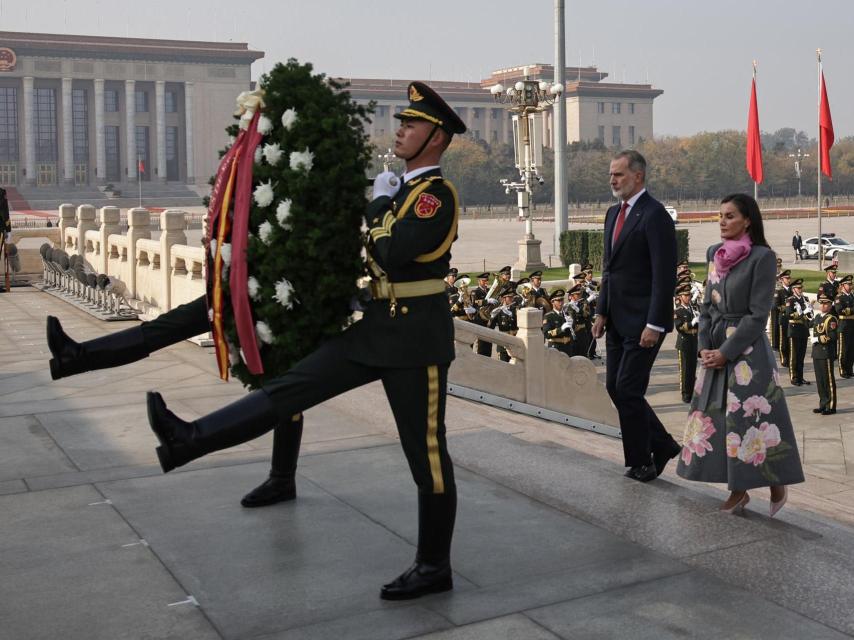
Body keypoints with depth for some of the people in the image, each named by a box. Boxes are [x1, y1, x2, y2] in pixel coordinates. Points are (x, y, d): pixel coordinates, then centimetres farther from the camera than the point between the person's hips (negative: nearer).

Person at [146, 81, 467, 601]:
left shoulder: (438, 194, -14)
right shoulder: (406, 188, 15)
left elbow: (393, 253, -26)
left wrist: (380, 203, -12)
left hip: (415, 338, -8)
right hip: (375, 329, 9)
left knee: (426, 452, 2)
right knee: (293, 388, 3)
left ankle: (434, 567, 14)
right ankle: (188, 441, 3)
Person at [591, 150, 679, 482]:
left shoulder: (654, 215, -14)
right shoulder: (614, 213, 13)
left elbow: (664, 275, -18)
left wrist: (654, 325, -21)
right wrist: (601, 311, 13)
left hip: (642, 321, -9)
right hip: (617, 319, 9)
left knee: (628, 390, -4)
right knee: (614, 387, 11)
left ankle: (640, 463, 12)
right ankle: (662, 445, 26)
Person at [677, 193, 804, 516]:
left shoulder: (762, 257, -10)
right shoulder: (714, 253, 9)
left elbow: (758, 315, -13)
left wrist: (726, 352, -14)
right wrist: (705, 346, -1)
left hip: (747, 351, -6)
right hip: (716, 350, 6)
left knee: (751, 419, -5)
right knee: (719, 418, 6)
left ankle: (776, 484, 14)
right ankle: (737, 491, 16)